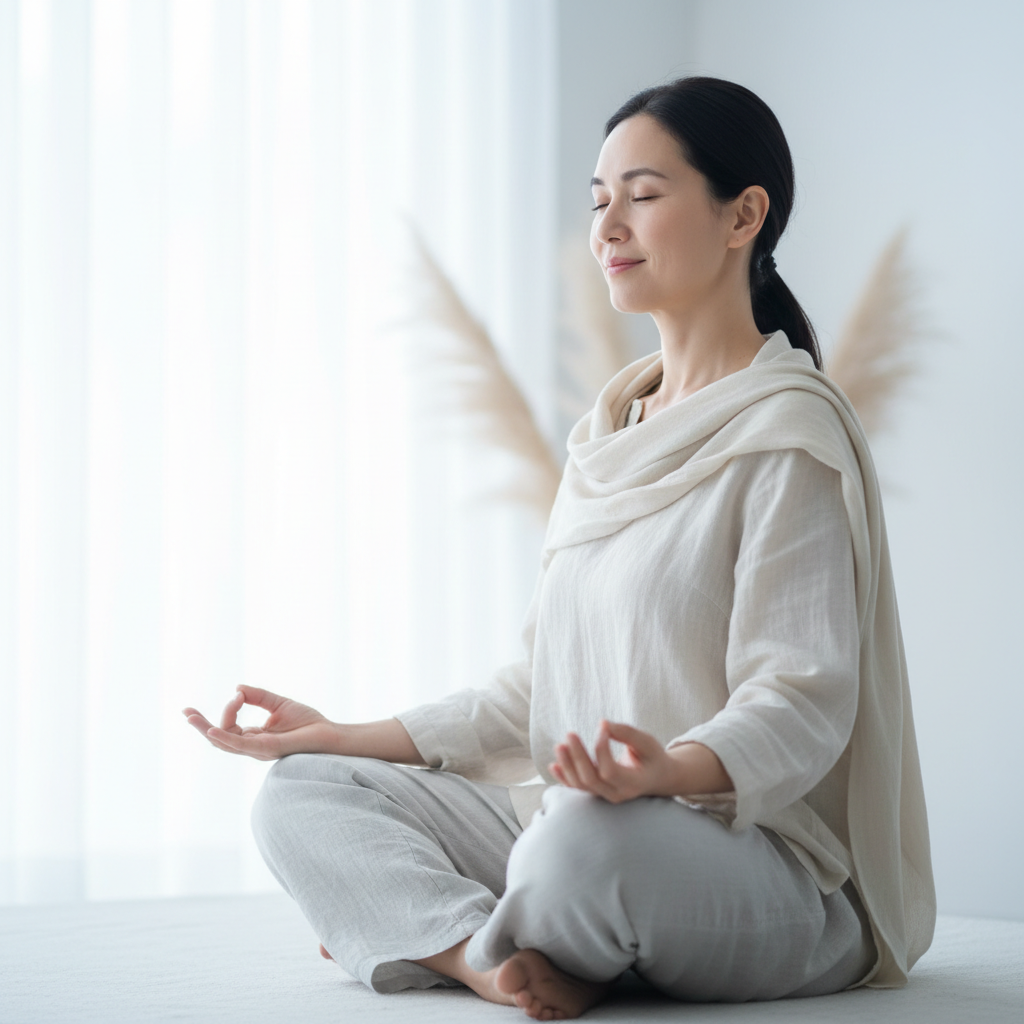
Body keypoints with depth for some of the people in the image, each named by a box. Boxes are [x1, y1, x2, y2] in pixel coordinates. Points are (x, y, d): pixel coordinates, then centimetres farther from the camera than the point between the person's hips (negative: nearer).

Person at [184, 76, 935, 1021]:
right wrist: (346, 736, 12)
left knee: (593, 837, -40)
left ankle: (434, 932, -8)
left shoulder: (788, 432, -9)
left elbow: (801, 705, -17)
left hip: (767, 862, -8)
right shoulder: (609, 433, 17)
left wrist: (668, 769, -38)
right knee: (300, 794, -3)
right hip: (566, 814, 8)